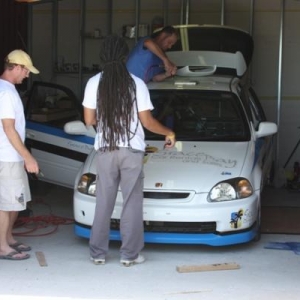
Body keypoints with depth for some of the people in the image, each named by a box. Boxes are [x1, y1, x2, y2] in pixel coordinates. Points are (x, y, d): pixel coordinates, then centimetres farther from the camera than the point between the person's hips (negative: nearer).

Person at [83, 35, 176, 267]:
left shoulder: (94, 83, -2)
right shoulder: (136, 84, -6)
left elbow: (89, 120, 1)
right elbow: (147, 121, -4)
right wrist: (168, 132, 12)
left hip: (105, 150, 2)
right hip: (131, 150, -2)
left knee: (104, 203, 10)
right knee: (132, 203, 5)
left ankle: (98, 253, 14)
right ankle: (129, 254, 8)